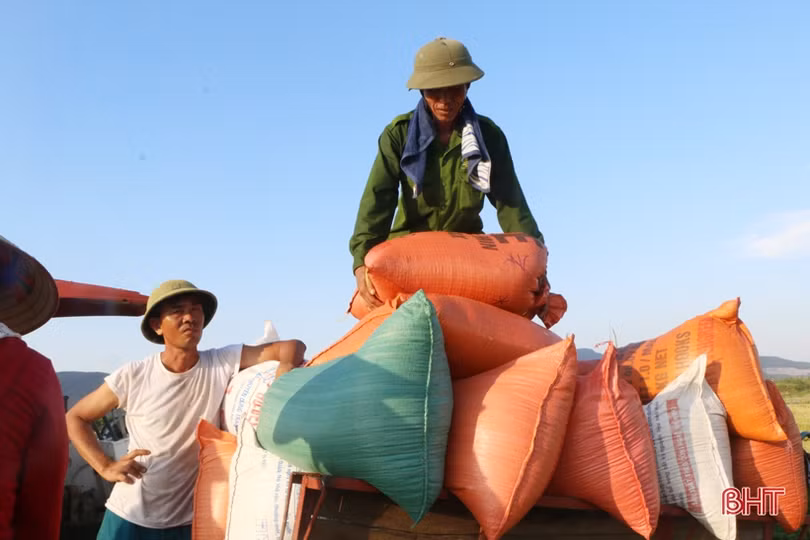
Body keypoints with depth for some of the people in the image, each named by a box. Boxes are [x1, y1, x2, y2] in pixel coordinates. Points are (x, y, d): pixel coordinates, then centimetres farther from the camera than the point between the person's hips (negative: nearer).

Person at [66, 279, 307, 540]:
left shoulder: (224, 363, -12)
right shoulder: (132, 376, -11)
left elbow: (292, 347, -19)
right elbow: (75, 418, 1)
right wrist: (106, 467, -12)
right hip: (130, 518, 0)